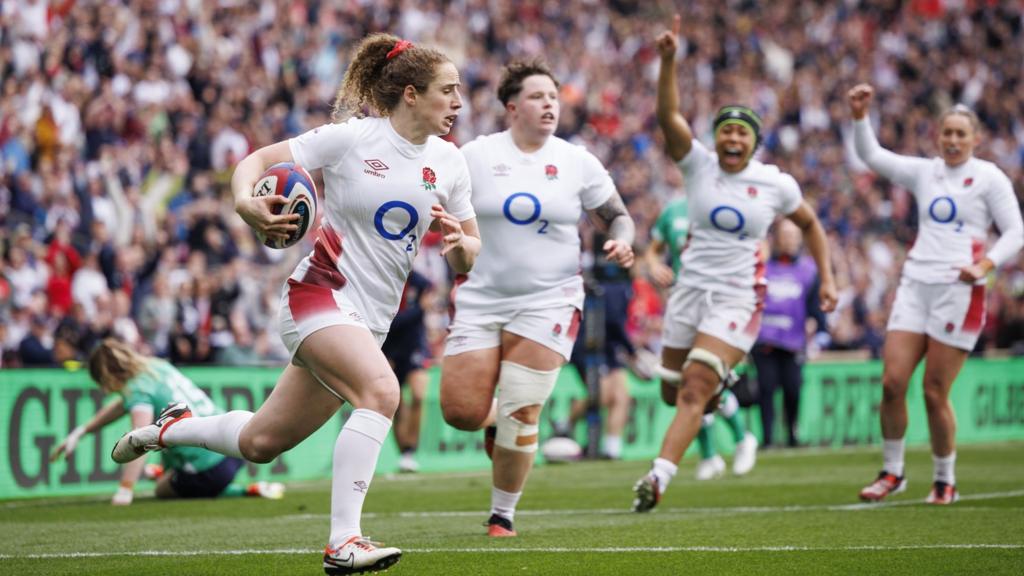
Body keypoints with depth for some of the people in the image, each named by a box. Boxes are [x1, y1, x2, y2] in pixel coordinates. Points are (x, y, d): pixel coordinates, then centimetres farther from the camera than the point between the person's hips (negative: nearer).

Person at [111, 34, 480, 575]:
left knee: (259, 444, 10)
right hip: (320, 293, -6)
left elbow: (468, 259, 11)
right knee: (380, 390, -33)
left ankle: (171, 427, 40)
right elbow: (256, 162, -6)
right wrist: (246, 201, -28)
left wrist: (459, 243, -13)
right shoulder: (352, 138, -10)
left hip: (371, 320, 6)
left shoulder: (448, 161, 6)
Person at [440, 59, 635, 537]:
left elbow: (617, 217, 10)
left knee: (520, 414, -9)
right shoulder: (475, 156, -1)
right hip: (481, 300, 1)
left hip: (548, 301, -1)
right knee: (461, 414, -7)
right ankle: (498, 419, 31)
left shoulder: (577, 162, 2)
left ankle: (503, 513, 9)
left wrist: (621, 242, -12)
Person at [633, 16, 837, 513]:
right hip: (692, 286, 3)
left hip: (737, 298, -3)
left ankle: (659, 478, -23)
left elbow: (809, 224, 16)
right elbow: (668, 116, -17)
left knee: (695, 390, -17)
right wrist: (668, 60, -30)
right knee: (673, 389, 12)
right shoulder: (698, 165, -3)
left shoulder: (775, 184, -2)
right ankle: (720, 389, 47)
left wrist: (826, 278, 11)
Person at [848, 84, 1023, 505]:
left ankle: (945, 480, 11)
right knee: (892, 382, -6)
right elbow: (872, 155, 9)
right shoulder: (924, 172, 13)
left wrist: (985, 265, -16)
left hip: (959, 292, -4)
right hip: (915, 284, 4)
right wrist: (860, 116, -7)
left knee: (935, 393, -5)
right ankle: (892, 472, 9)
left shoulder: (989, 177, 1)